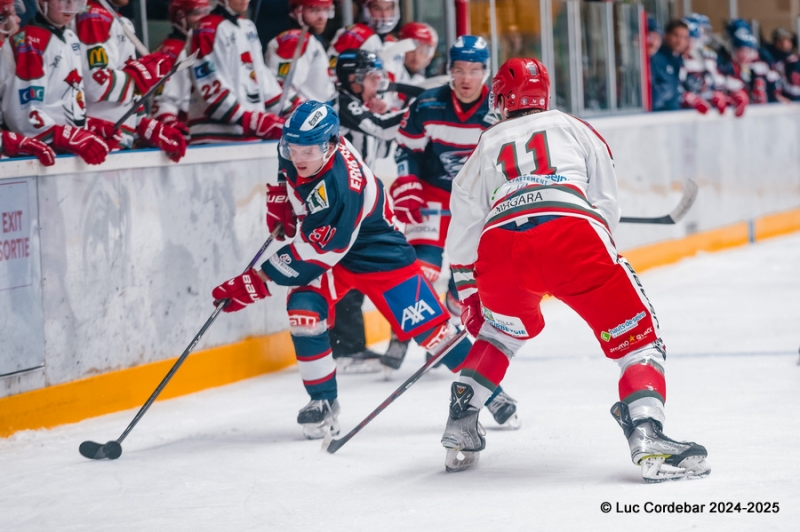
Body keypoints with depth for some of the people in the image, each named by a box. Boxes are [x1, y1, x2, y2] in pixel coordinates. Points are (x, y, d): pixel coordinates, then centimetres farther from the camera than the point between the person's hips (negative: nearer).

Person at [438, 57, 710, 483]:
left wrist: (469, 296, 42)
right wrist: (601, 260, 39)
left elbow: (463, 226, 33)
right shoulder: (573, 128, 30)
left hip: (499, 244, 3)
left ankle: (459, 430, 28)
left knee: (502, 330, 34)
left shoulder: (487, 145, 33)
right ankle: (647, 437, -17)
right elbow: (606, 204, 24)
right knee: (635, 336, 5)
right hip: (572, 234, -3)